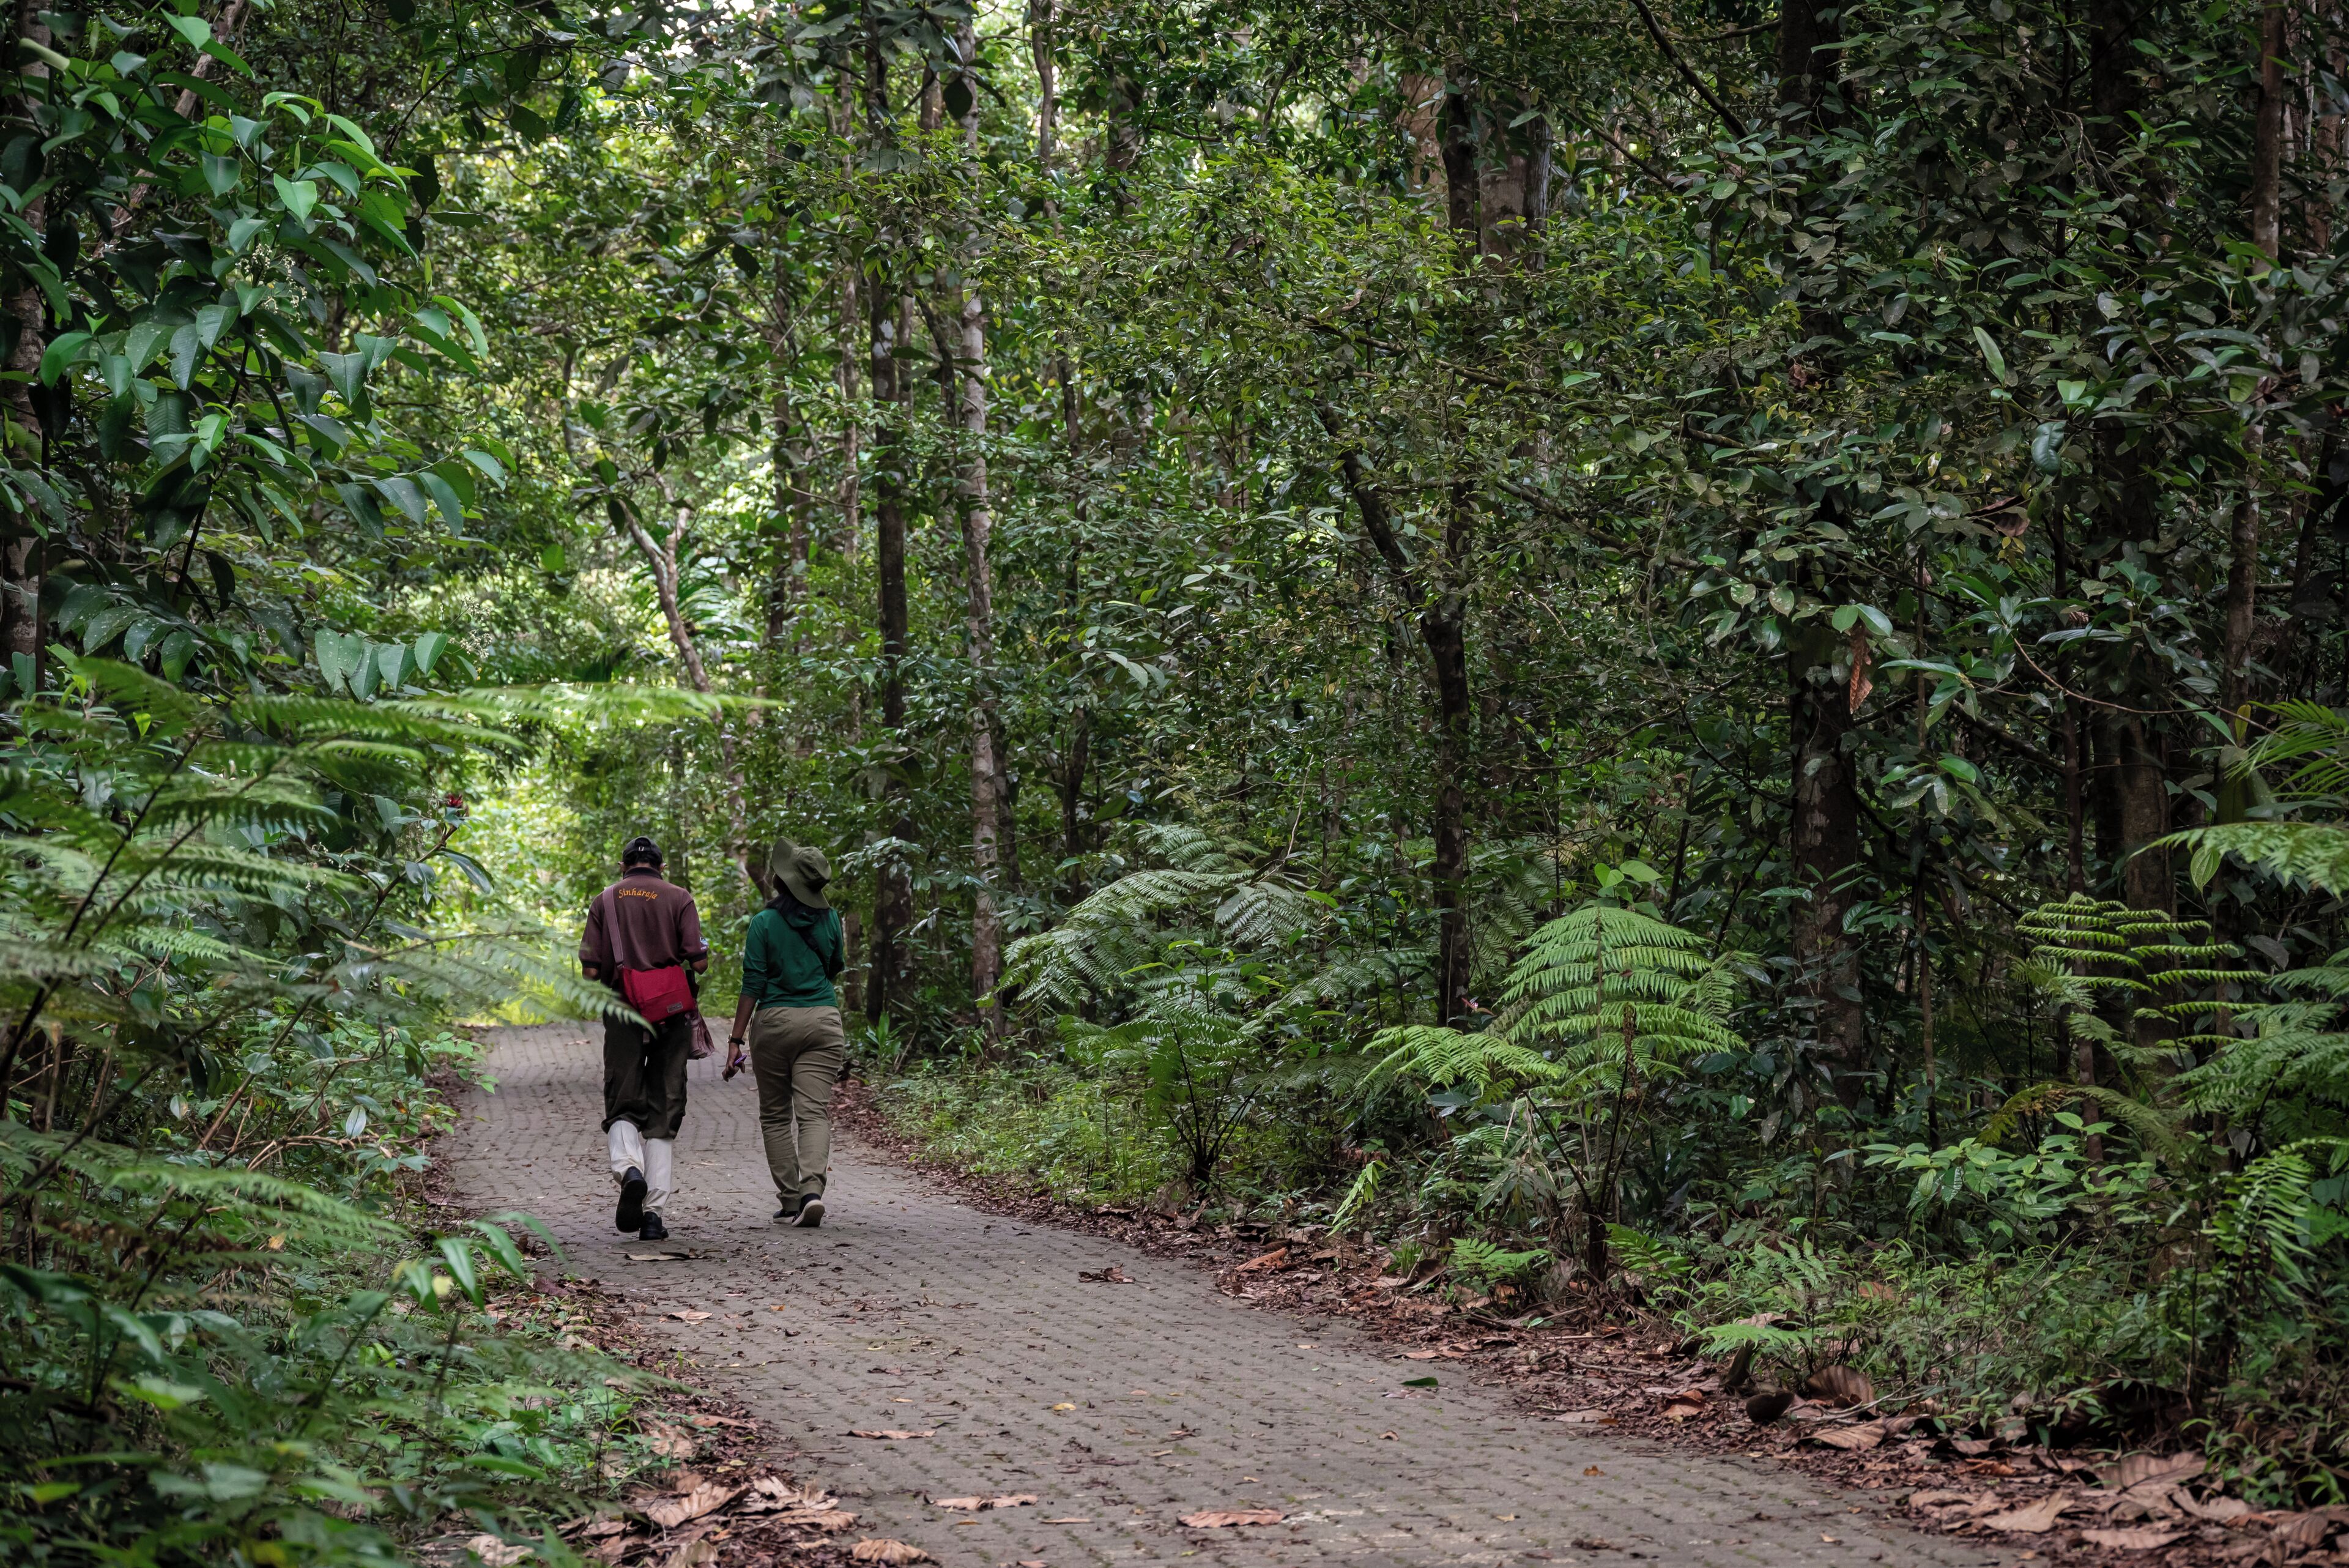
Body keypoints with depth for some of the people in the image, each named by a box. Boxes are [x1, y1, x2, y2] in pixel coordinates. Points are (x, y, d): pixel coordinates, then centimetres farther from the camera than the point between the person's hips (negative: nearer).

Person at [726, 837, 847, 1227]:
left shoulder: (764, 923, -7)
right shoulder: (829, 920, 3)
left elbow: (753, 985, -8)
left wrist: (736, 1038, -4)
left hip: (775, 1020, -2)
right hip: (823, 1019, 2)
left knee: (775, 1115, 9)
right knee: (814, 1111, -2)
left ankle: (790, 1199, 6)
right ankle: (813, 1188, -23)